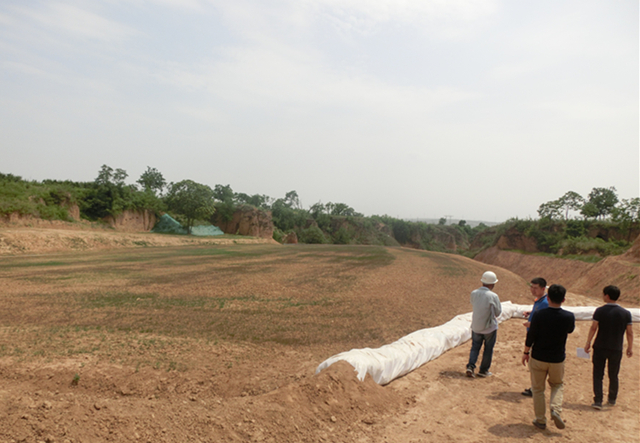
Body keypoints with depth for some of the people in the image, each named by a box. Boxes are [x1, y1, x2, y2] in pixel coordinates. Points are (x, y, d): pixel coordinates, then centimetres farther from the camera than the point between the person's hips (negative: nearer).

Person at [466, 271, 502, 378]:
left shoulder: (474, 293, -6)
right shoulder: (493, 296, -20)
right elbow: (498, 313, -8)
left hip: (476, 327, 4)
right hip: (489, 328, -4)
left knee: (475, 347, 17)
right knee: (488, 349, 14)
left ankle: (470, 366, 3)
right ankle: (483, 370, 23)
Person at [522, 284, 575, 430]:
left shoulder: (539, 315, -18)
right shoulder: (569, 317, -12)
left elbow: (531, 336, -12)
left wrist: (526, 353, 3)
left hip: (538, 358, -2)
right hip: (557, 359, 2)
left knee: (538, 389, 14)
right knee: (558, 385, 26)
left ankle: (540, 420, 19)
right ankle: (556, 410, 5)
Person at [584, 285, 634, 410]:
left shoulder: (600, 311, -9)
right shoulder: (626, 313, -3)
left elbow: (593, 328, -10)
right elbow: (630, 332, 0)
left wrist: (588, 343, -1)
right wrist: (630, 347, 11)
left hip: (600, 347, -2)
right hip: (616, 349, 2)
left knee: (598, 375, 5)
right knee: (613, 375, 18)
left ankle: (598, 401, 0)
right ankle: (612, 399, 32)